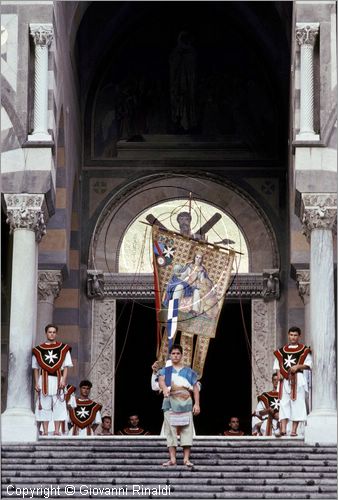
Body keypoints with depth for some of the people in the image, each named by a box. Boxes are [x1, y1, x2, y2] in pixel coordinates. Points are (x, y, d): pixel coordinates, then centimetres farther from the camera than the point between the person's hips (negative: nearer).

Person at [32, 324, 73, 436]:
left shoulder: (63, 348, 6)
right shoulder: (38, 349, 8)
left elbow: (66, 366, 4)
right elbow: (36, 368, 9)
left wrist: (63, 380, -8)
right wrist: (36, 383, 1)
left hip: (58, 380, 0)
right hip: (44, 379, 0)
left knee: (58, 405, -3)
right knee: (44, 406, -1)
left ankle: (57, 430, -2)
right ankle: (45, 430, 0)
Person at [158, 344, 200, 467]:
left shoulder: (189, 371, 16)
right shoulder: (165, 370, 13)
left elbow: (195, 388, 12)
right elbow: (161, 380, -8)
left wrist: (197, 404, 0)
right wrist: (164, 388, -31)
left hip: (186, 403, 1)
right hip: (170, 402, -1)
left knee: (187, 430, -5)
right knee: (171, 430, -5)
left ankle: (186, 458, -5)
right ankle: (172, 459, -5)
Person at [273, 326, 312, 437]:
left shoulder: (304, 350, 5)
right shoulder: (282, 350, 15)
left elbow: (308, 364, 0)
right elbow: (277, 363, 14)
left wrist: (298, 366, -15)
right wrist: (278, 373, -4)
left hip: (298, 379, -3)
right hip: (284, 379, 3)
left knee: (296, 404, -5)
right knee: (284, 403, -5)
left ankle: (294, 430, -3)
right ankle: (283, 429, -10)